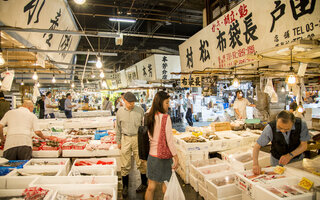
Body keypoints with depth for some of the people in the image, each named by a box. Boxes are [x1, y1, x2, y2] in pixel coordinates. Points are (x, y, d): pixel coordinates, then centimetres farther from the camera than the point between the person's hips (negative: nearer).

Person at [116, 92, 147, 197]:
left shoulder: (140, 110, -3)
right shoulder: (120, 112, 1)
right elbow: (118, 128, 9)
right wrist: (118, 141, 10)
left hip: (138, 138, -1)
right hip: (125, 139, 1)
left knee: (141, 163, 9)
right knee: (125, 165, 8)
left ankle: (144, 183, 30)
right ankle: (125, 186, 26)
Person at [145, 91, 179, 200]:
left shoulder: (150, 117, 2)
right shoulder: (165, 117, -16)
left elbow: (149, 136, 7)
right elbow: (169, 140, -16)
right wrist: (176, 157, -10)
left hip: (152, 155, 5)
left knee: (151, 186, 14)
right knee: (166, 185, 14)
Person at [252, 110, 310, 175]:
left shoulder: (301, 124, -22)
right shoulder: (270, 128, -26)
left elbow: (304, 145, -9)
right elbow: (257, 146, -18)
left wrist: (290, 155, -26)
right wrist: (255, 164, -32)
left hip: (297, 159, 2)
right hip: (277, 161, -2)